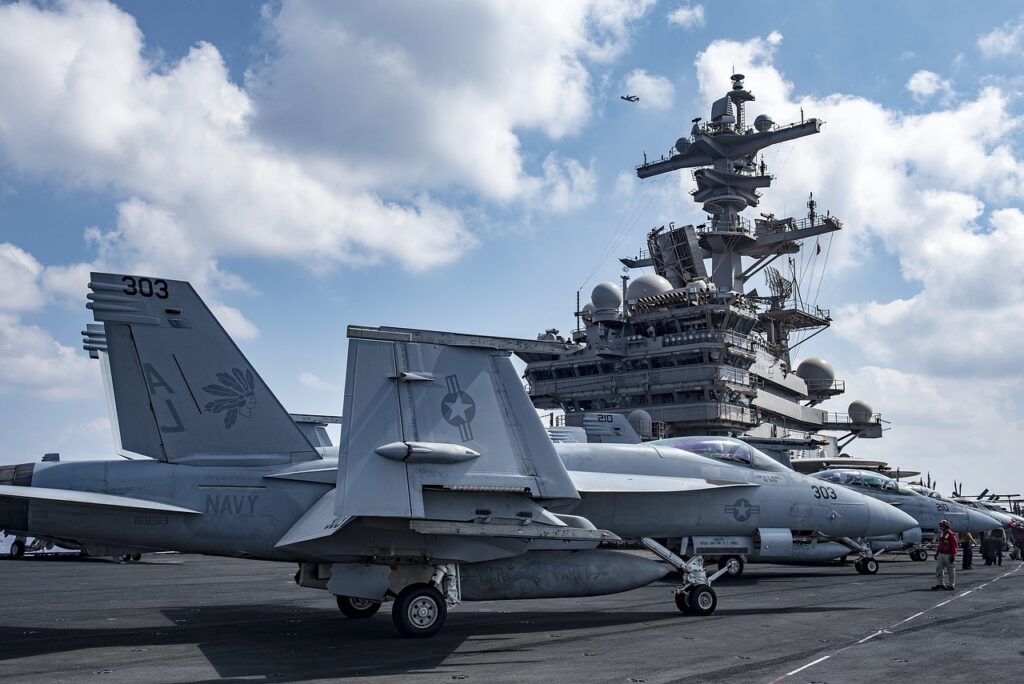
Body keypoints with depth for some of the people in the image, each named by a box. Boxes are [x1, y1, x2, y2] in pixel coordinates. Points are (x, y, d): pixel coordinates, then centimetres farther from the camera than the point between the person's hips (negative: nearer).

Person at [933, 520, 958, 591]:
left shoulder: (951, 535, -13)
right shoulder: (941, 534, 14)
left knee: (950, 570, 0)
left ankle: (952, 585, 7)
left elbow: (954, 546, -16)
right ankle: (940, 584, 14)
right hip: (942, 555, 9)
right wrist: (937, 553, 19)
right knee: (939, 568, 6)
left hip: (948, 555, -9)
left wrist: (952, 555, -20)